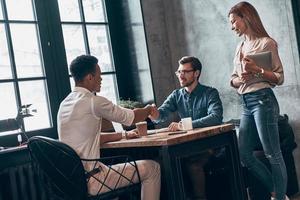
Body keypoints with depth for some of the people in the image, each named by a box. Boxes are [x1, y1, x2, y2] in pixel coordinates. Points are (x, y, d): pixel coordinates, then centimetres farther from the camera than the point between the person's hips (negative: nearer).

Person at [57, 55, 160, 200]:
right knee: (151, 167, 2)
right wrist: (149, 109, 19)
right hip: (89, 181, -9)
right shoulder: (94, 102, -15)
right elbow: (132, 117, -2)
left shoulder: (64, 104, 11)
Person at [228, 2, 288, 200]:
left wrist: (257, 70, -20)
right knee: (245, 155, 9)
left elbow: (279, 78, -5)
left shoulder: (266, 43, -3)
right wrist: (241, 79, -4)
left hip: (263, 101, -8)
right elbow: (233, 79, 18)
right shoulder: (240, 47, 18)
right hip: (246, 104, 8)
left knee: (272, 154, -4)